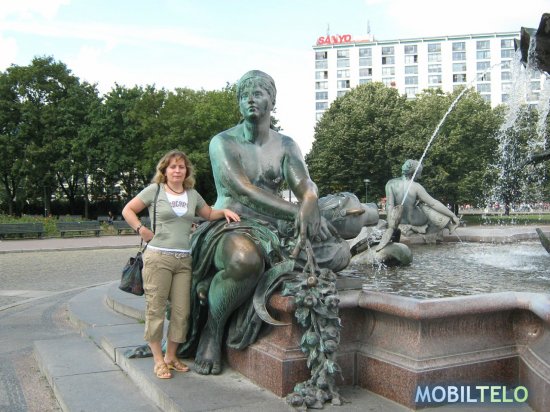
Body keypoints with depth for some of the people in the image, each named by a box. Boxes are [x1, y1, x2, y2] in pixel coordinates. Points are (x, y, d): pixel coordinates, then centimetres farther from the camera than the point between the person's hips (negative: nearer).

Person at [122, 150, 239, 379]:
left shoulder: (192, 194, 14)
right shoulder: (154, 190, 2)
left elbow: (209, 214, 27)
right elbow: (128, 210, 7)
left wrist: (224, 211, 9)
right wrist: (141, 229, -4)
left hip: (184, 260, 4)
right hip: (158, 257, -4)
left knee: (181, 311, 4)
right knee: (156, 309, -1)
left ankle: (171, 356, 20)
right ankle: (158, 360, 11)